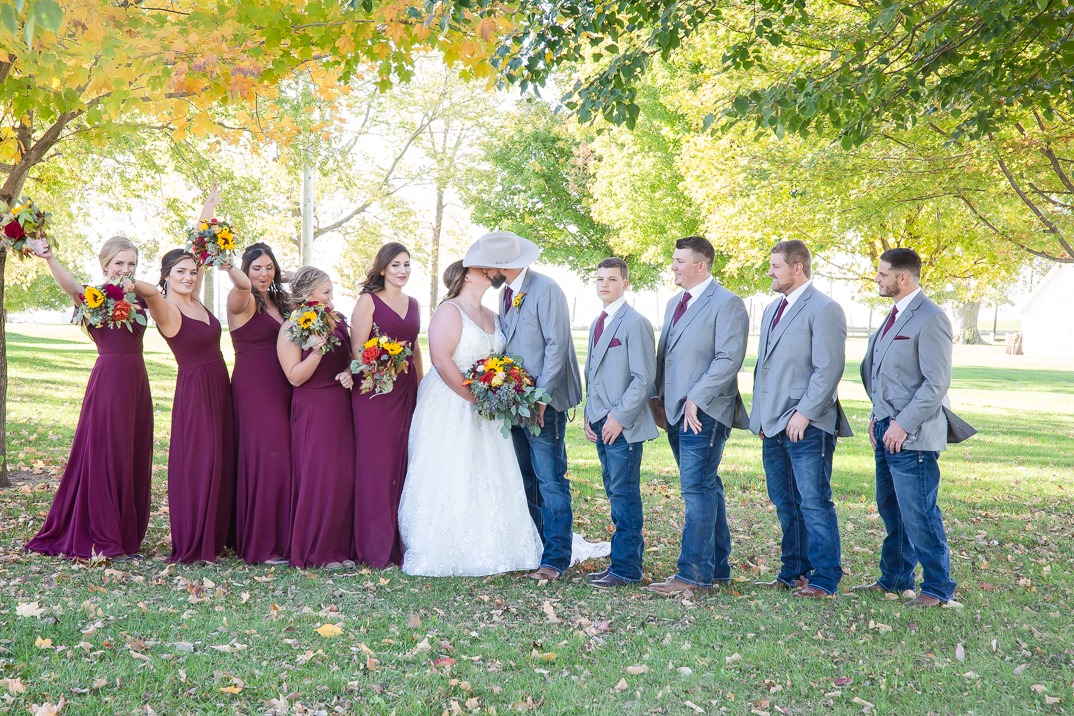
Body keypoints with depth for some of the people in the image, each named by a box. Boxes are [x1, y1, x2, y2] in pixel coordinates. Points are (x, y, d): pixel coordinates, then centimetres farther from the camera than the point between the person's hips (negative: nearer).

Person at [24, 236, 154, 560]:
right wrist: (49, 258, -42)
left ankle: (127, 535, 19)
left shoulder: (140, 297, 13)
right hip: (108, 379, -6)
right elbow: (69, 285, -24)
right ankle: (105, 539, 7)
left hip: (137, 381, 6)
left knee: (135, 457, 9)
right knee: (104, 455, -1)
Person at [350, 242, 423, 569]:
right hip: (374, 390, -5)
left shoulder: (413, 303, 16)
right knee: (375, 465, -5)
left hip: (407, 390, 6)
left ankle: (400, 542, 13)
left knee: (403, 464, 5)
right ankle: (374, 547, 2)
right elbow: (357, 349, -7)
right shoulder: (369, 300, -2)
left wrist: (421, 386, 17)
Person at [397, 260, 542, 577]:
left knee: (486, 478, 7)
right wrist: (472, 397, -19)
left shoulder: (492, 317, 16)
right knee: (448, 477, -6)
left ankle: (486, 549, 14)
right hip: (450, 406, -8)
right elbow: (441, 359, -18)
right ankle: (443, 552, -1)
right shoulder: (449, 311, -8)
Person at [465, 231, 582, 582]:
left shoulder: (546, 290, -12)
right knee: (525, 480, 13)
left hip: (543, 403, -8)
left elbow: (556, 345, -16)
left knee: (551, 482, -5)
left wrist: (541, 397, -18)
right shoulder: (507, 294, 13)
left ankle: (555, 558, 1)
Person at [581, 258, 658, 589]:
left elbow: (644, 378, -14)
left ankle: (625, 567, 2)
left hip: (624, 424, -8)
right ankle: (631, 552, 20)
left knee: (624, 493, -4)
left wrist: (620, 416, -17)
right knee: (615, 492, 11)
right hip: (601, 423, 8)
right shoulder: (597, 324, 18)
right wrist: (589, 413, 14)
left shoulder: (635, 323, -9)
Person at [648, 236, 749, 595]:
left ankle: (693, 572, -6)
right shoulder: (674, 303, 18)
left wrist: (696, 399, -19)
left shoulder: (727, 303, -8)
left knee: (697, 488, -10)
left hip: (704, 412, -9)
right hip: (676, 412, 9)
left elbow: (729, 359, -16)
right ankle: (717, 566, 21)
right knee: (705, 487, 14)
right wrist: (658, 398, 14)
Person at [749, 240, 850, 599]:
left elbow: (829, 369, -15)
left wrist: (804, 413, -18)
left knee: (814, 503, -4)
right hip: (773, 425, 8)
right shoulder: (772, 309, 18)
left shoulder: (824, 310, -8)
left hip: (807, 426, -8)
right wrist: (760, 415, 16)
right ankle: (793, 573, 21)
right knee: (785, 504, 12)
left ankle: (824, 579, 3)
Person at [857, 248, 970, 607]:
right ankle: (895, 578, 29)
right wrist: (878, 415, 15)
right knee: (890, 508, 16)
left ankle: (938, 588, 10)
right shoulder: (895, 314, 15)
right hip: (887, 430, 9)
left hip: (911, 436, -9)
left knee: (918, 514, -2)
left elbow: (937, 382, -19)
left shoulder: (930, 319, -15)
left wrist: (903, 424, -19)